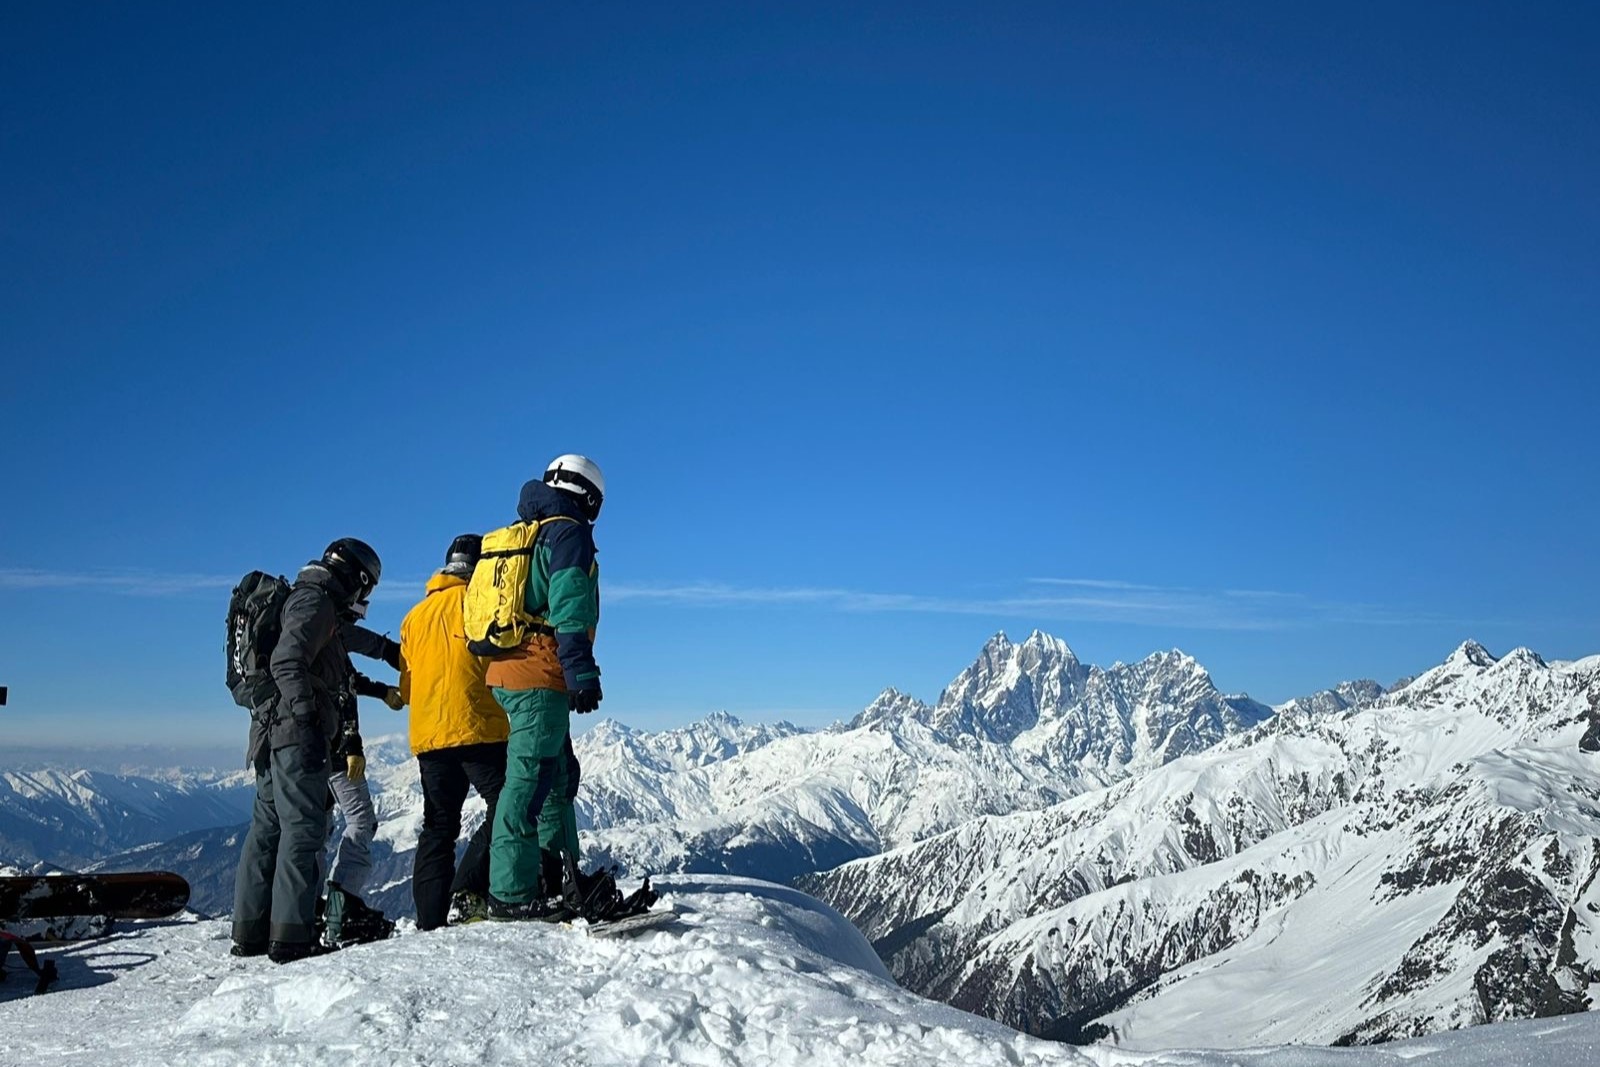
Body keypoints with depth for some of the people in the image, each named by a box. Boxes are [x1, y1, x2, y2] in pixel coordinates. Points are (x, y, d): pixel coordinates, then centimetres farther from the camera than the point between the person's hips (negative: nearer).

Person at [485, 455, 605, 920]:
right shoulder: (569, 533, -5)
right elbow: (569, 608, -17)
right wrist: (583, 673, -20)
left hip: (505, 672, 9)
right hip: (540, 676, -9)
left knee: (558, 774, 18)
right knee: (529, 778, -10)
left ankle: (557, 876, 24)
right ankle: (511, 893, -10)